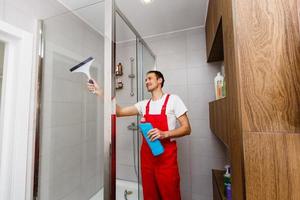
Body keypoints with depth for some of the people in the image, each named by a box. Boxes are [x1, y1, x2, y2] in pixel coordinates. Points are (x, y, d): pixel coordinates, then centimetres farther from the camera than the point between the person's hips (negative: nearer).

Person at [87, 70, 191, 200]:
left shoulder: (173, 99, -6)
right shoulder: (144, 104, 7)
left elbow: (187, 129, -8)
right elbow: (119, 112, 2)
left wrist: (164, 134, -23)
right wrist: (100, 93, -4)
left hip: (166, 156, -4)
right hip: (147, 155, 4)